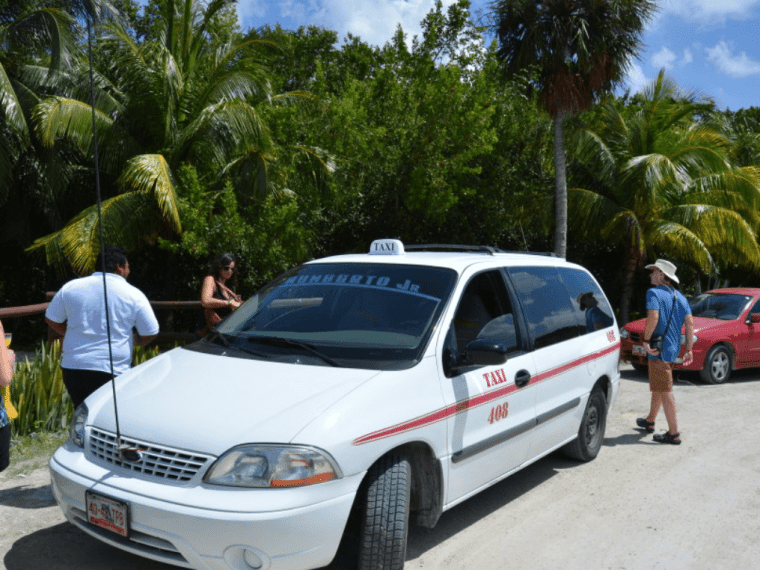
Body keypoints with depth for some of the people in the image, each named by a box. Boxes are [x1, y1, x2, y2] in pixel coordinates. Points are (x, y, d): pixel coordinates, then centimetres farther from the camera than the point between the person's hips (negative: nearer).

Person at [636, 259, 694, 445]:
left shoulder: (654, 293, -11)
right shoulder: (680, 297, 12)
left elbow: (653, 316, -28)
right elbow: (689, 323, 5)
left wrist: (646, 340, -20)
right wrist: (689, 349, 4)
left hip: (659, 349, -9)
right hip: (673, 349, 9)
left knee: (665, 391, -5)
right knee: (657, 387, 23)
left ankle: (673, 433, -2)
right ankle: (649, 421, 38)